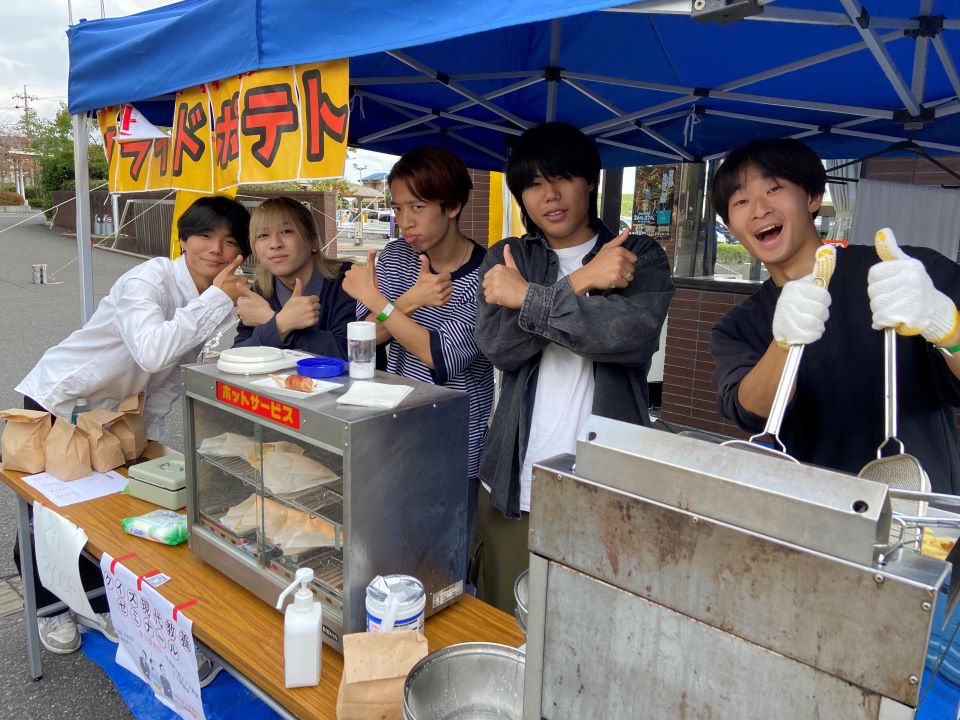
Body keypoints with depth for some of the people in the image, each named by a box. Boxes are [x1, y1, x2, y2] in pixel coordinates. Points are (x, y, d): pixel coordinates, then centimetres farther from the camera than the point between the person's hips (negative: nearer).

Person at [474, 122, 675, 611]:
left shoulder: (641, 257, 5)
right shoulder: (505, 260, 10)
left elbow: (632, 333, -16)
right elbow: (499, 347, -8)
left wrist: (529, 297, -11)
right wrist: (582, 282, -12)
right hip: (517, 481, 2)